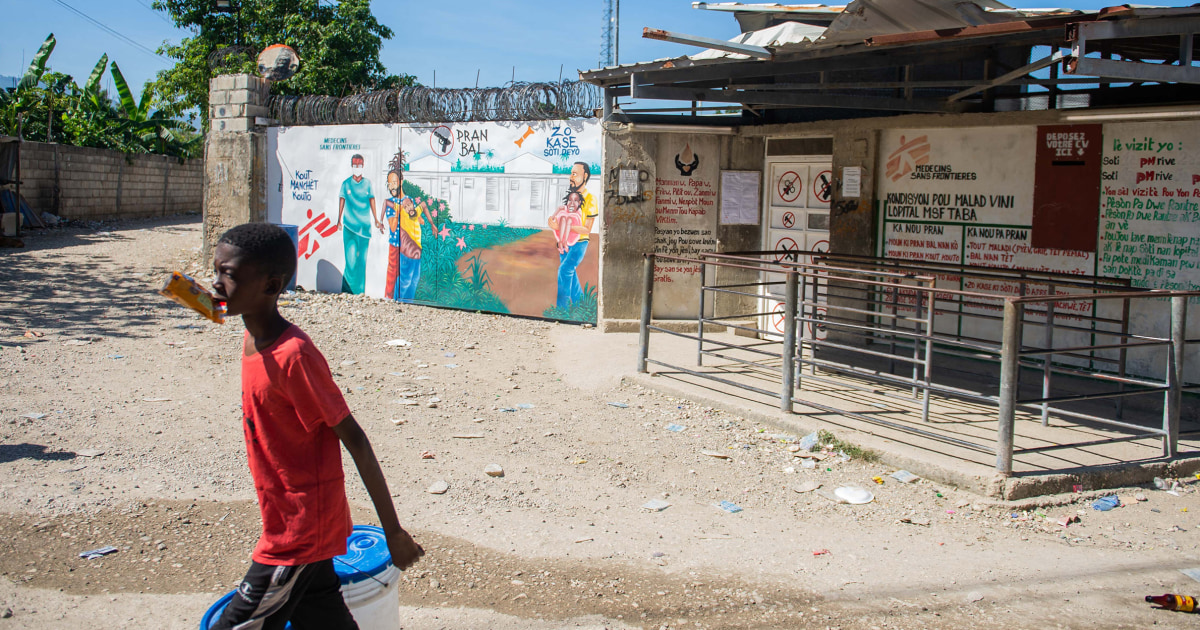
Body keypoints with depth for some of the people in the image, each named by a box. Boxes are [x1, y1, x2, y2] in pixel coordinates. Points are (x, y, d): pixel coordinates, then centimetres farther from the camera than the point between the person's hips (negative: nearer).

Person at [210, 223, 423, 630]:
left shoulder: (293, 356, -23)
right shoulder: (253, 342, 5)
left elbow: (354, 439, -20)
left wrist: (393, 531, -16)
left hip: (296, 538, -9)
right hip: (302, 528, 9)